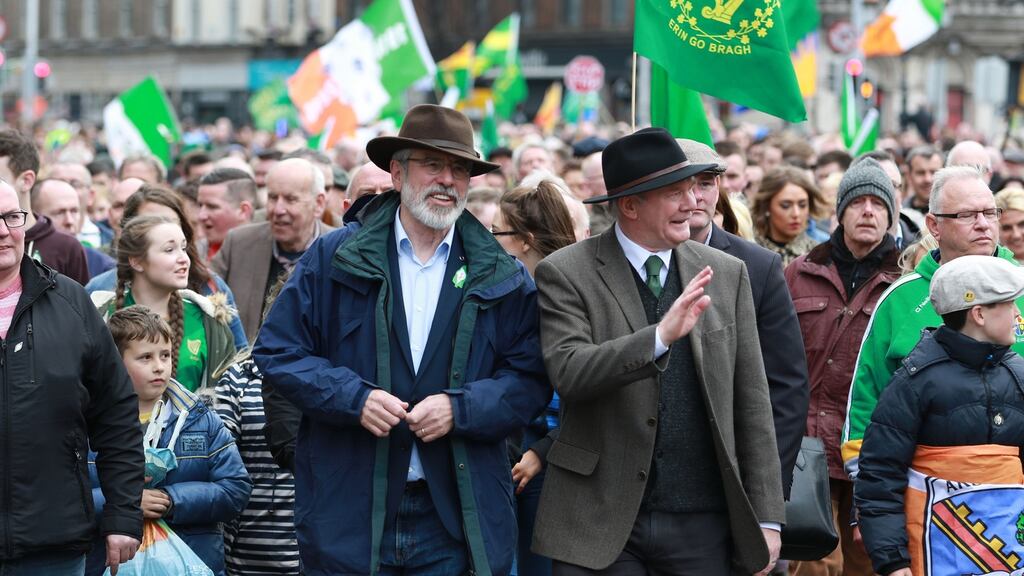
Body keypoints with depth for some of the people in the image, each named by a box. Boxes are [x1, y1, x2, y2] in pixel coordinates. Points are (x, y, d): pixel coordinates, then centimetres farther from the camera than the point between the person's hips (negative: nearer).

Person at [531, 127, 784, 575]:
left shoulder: (727, 274, 8)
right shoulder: (566, 274, -3)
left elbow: (751, 403, 8)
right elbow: (568, 373, -18)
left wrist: (766, 517, 5)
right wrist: (661, 336, -30)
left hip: (701, 522, 3)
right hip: (599, 522, -3)